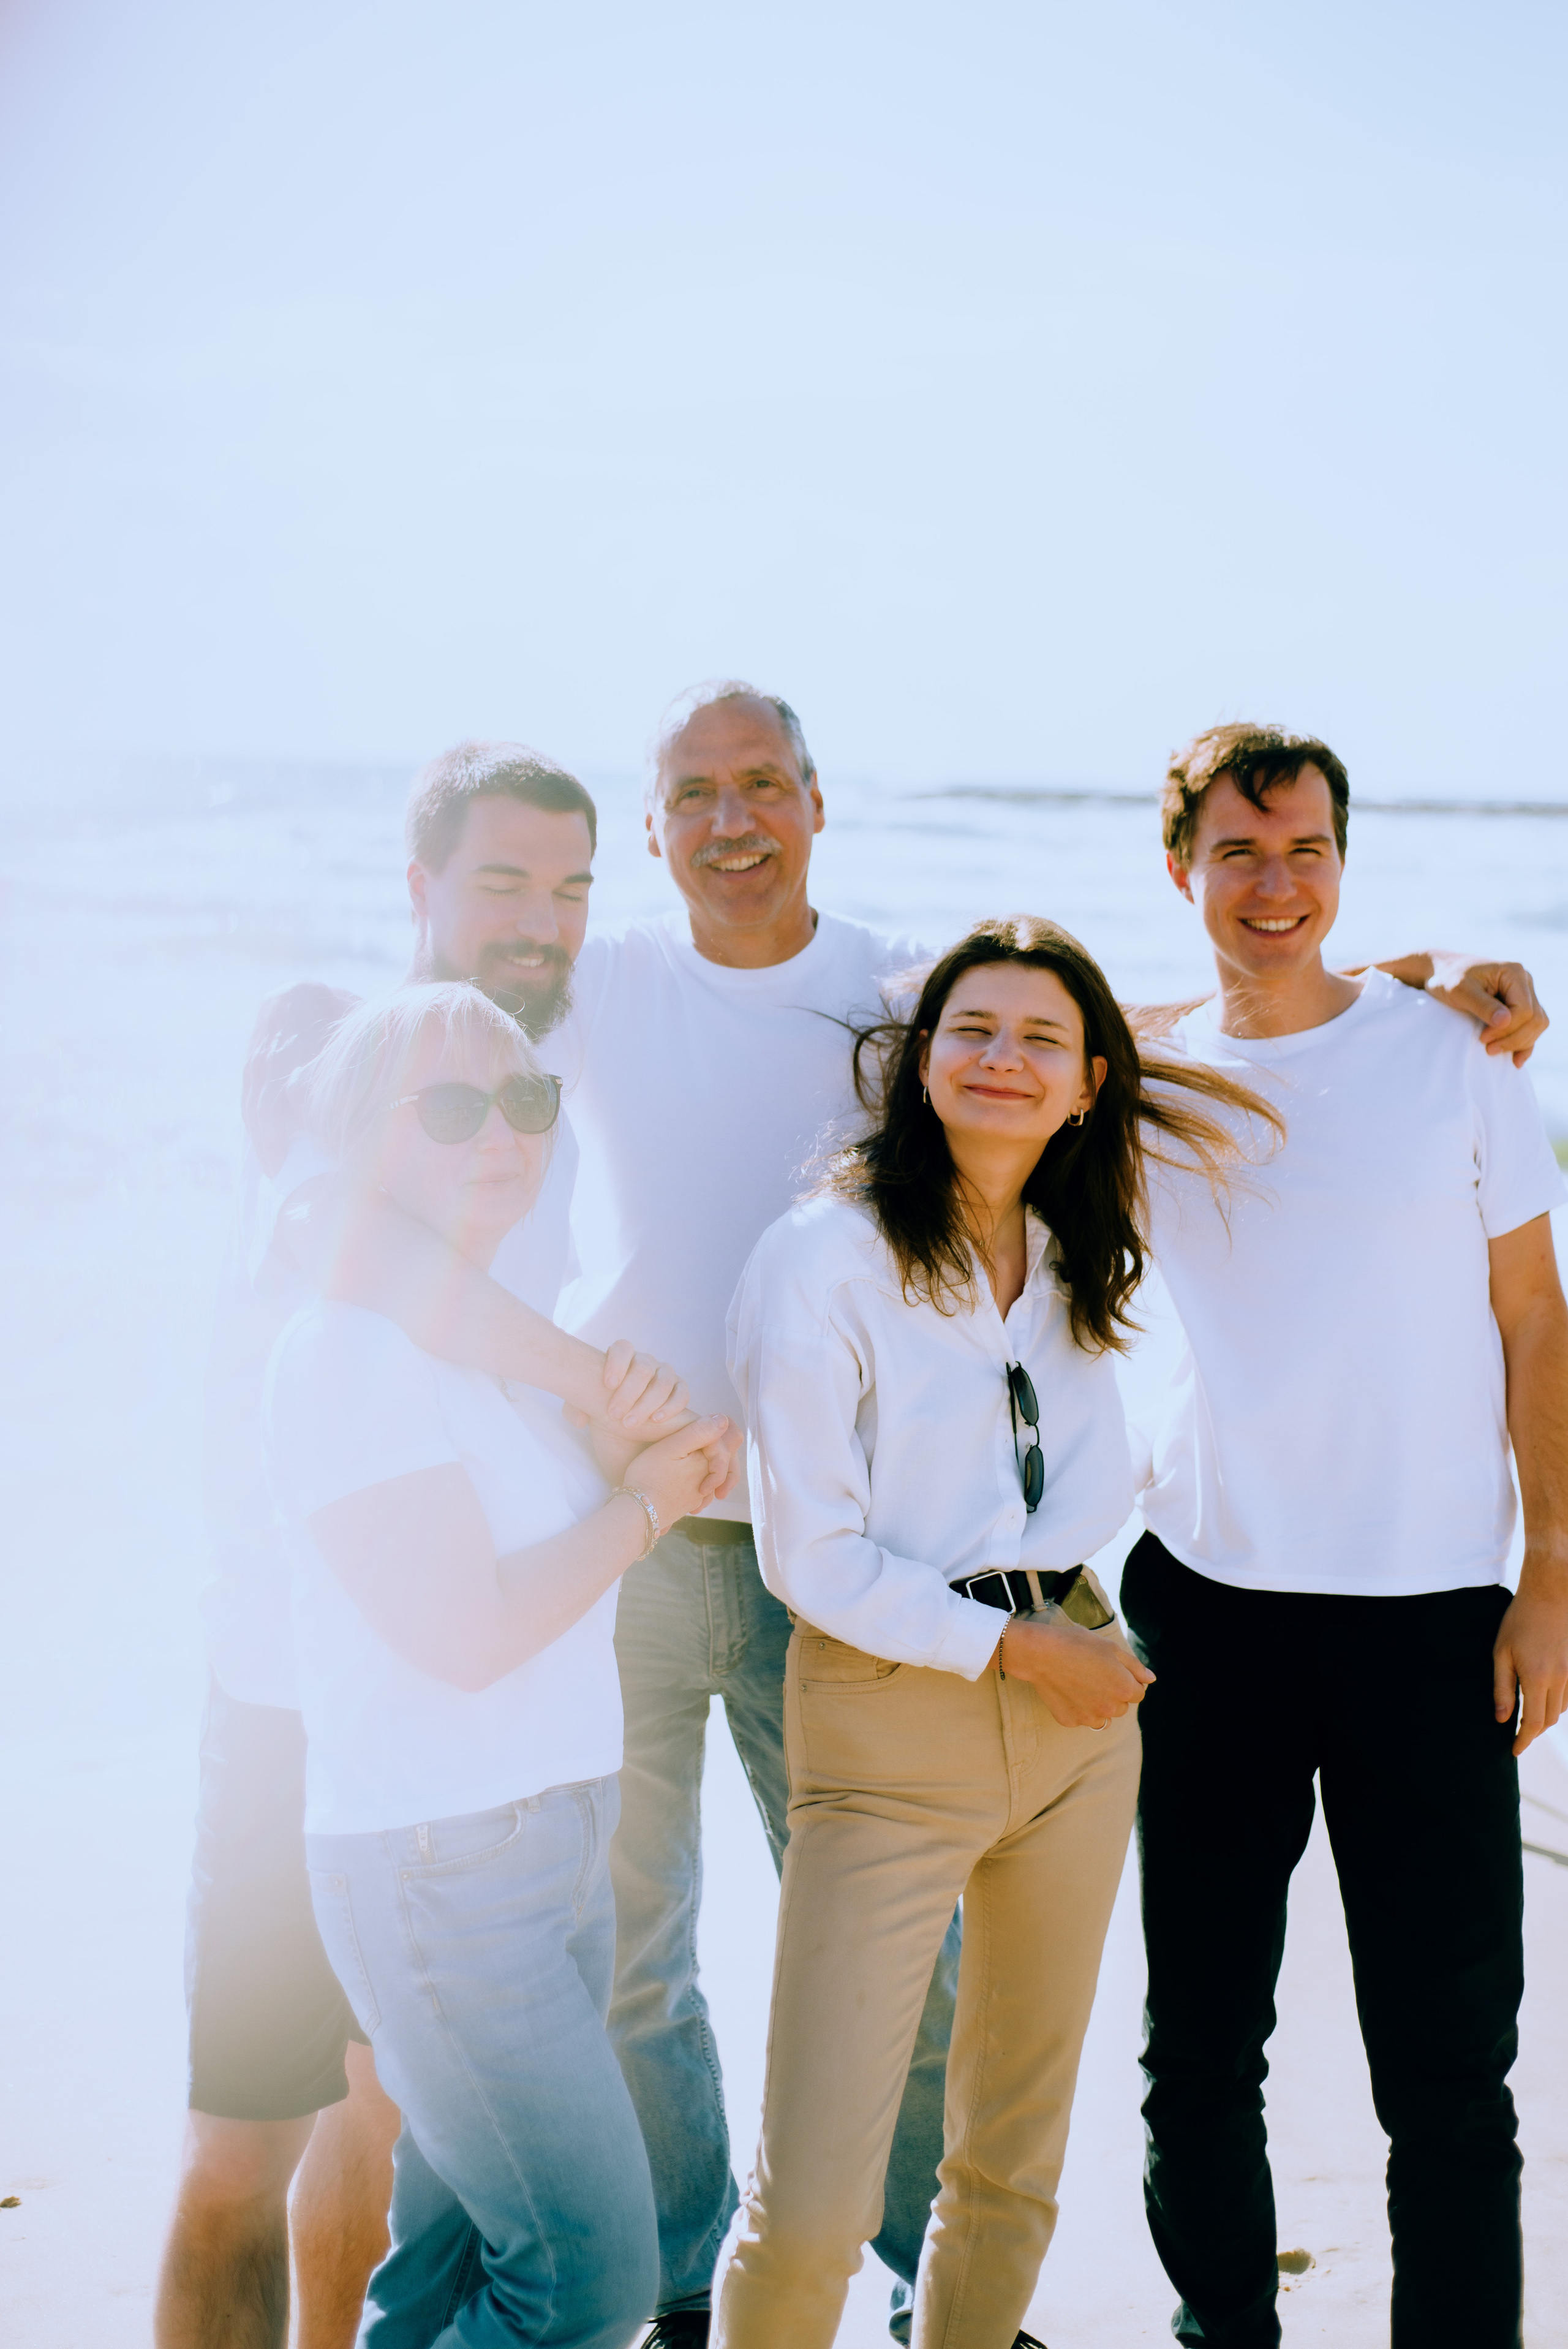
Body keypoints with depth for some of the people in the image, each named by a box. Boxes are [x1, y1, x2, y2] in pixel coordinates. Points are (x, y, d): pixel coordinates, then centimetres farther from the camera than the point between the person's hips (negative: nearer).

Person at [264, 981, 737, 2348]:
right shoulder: (349, 1346, -15)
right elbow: (463, 1631, -20)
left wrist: (653, 1461, 3)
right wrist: (644, 1505, -8)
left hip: (562, 1835, 9)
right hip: (440, 1863, -8)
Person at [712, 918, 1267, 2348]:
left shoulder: (1079, 1258, 7)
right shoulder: (823, 1258, -10)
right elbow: (812, 1557, -11)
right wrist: (1016, 1647, -9)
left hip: (1082, 1707, 6)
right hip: (888, 1713, -5)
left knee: (1017, 2165, 15)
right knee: (811, 2210, -8)